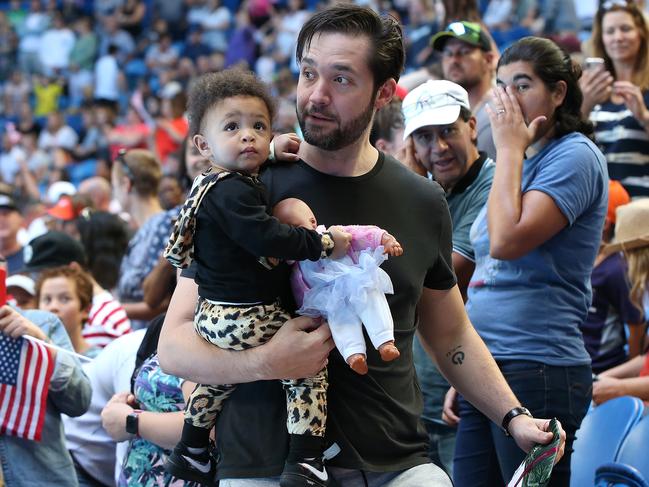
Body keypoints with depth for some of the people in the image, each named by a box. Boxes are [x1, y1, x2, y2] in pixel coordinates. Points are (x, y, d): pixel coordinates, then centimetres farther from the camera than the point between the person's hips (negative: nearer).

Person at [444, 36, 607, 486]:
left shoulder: (575, 156, -8)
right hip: (483, 370, 9)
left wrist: (509, 149, -10)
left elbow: (507, 240, -21)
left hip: (537, 369, -9)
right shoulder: (520, 163, 20)